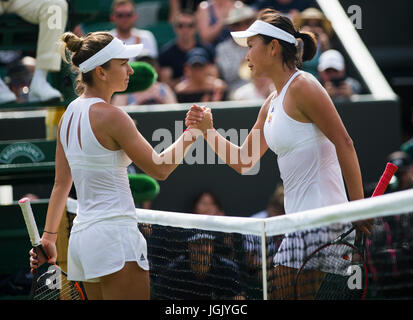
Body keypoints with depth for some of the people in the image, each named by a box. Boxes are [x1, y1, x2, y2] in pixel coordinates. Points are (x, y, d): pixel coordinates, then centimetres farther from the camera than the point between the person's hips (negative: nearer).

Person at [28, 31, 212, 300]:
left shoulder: (69, 114, 10)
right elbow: (160, 169, -7)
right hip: (114, 237, -9)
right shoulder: (110, 116, -14)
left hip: (81, 236, 9)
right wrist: (191, 134, 5)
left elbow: (61, 183, 16)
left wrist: (49, 237, 21)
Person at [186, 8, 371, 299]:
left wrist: (359, 208, -18)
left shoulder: (302, 86, -10)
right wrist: (208, 131, 9)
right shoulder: (272, 104, 17)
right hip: (297, 222, 9)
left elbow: (344, 144, -16)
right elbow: (244, 162, 23)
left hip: (323, 218, -9)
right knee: (284, 293, 8)